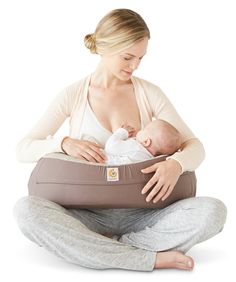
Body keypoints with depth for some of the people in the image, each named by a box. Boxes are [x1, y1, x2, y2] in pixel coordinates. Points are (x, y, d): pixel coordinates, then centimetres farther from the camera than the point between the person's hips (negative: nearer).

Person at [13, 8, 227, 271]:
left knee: (213, 211, -25)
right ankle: (150, 258, -27)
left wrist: (176, 163, -22)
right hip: (89, 213, 0)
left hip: (139, 213, 1)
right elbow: (23, 149, 2)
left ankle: (95, 249, -22)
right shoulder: (73, 95, 2)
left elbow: (195, 146, 2)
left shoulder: (149, 93, 4)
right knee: (26, 209, -31)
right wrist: (63, 143, -19)